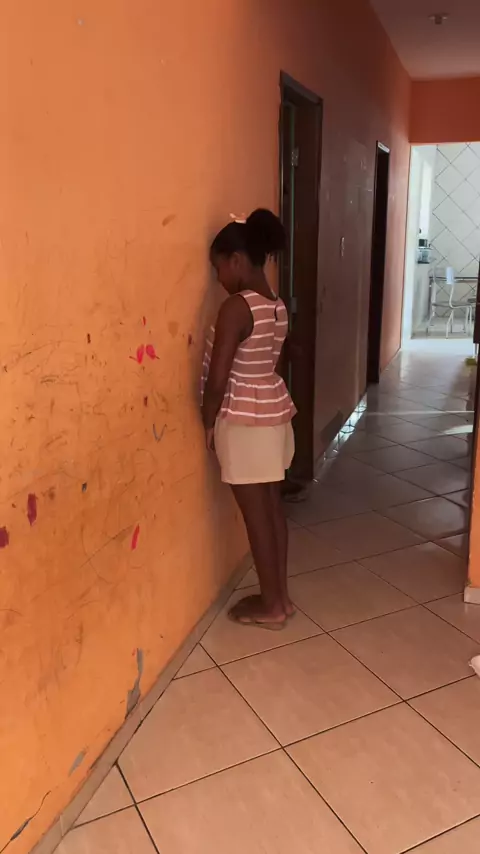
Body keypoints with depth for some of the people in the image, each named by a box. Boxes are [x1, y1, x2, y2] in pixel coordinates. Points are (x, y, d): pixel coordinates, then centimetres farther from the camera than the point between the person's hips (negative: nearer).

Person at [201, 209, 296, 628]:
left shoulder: (236, 307, -20)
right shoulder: (278, 307, 8)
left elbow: (218, 379, -22)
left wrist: (208, 422, -5)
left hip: (245, 421, -9)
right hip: (275, 413, 9)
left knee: (256, 514, 4)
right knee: (272, 506, 16)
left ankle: (271, 605, 18)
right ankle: (280, 595, 29)